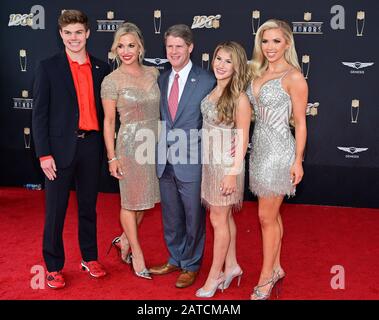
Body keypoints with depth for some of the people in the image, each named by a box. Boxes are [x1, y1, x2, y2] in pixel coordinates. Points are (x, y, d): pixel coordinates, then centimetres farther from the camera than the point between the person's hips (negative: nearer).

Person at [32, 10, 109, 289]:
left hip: (91, 145, 3)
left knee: (88, 206, 14)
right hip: (61, 147, -3)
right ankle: (54, 267, 18)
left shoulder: (101, 69, 7)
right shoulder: (48, 67, -1)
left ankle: (90, 258, 29)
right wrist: (44, 154, -10)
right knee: (56, 209, 4)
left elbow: (105, 110, 9)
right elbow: (40, 113, -4)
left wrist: (105, 147, 2)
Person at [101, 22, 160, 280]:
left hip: (155, 143, 5)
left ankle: (125, 239, 38)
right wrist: (112, 157, -6)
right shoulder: (112, 81, -8)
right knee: (131, 201, 7)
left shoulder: (153, 73, 4)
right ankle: (136, 253, 24)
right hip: (130, 145, -5)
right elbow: (109, 121, -5)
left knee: (145, 199, 16)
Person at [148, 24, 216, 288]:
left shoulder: (206, 81, -7)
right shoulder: (161, 80, 9)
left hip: (191, 162, -5)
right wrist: (160, 151, 6)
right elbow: (160, 119, 14)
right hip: (165, 162, 5)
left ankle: (191, 265, 27)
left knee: (193, 216, 9)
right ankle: (175, 259, 36)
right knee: (171, 216, 17)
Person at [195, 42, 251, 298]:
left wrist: (233, 174, -16)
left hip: (226, 163, -7)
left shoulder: (239, 98, -16)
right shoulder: (212, 90, 4)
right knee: (224, 216, 17)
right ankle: (231, 266, 32)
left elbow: (242, 139, -15)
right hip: (209, 160, 7)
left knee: (219, 219, 4)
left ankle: (215, 275, 20)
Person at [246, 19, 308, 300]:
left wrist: (298, 161, -11)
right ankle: (276, 268, 30)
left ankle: (266, 277, 15)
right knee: (272, 214, 16)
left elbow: (300, 122, -10)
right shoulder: (258, 73, 9)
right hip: (260, 147, 7)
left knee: (266, 217, 0)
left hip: (278, 150, -7)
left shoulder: (293, 77, -11)